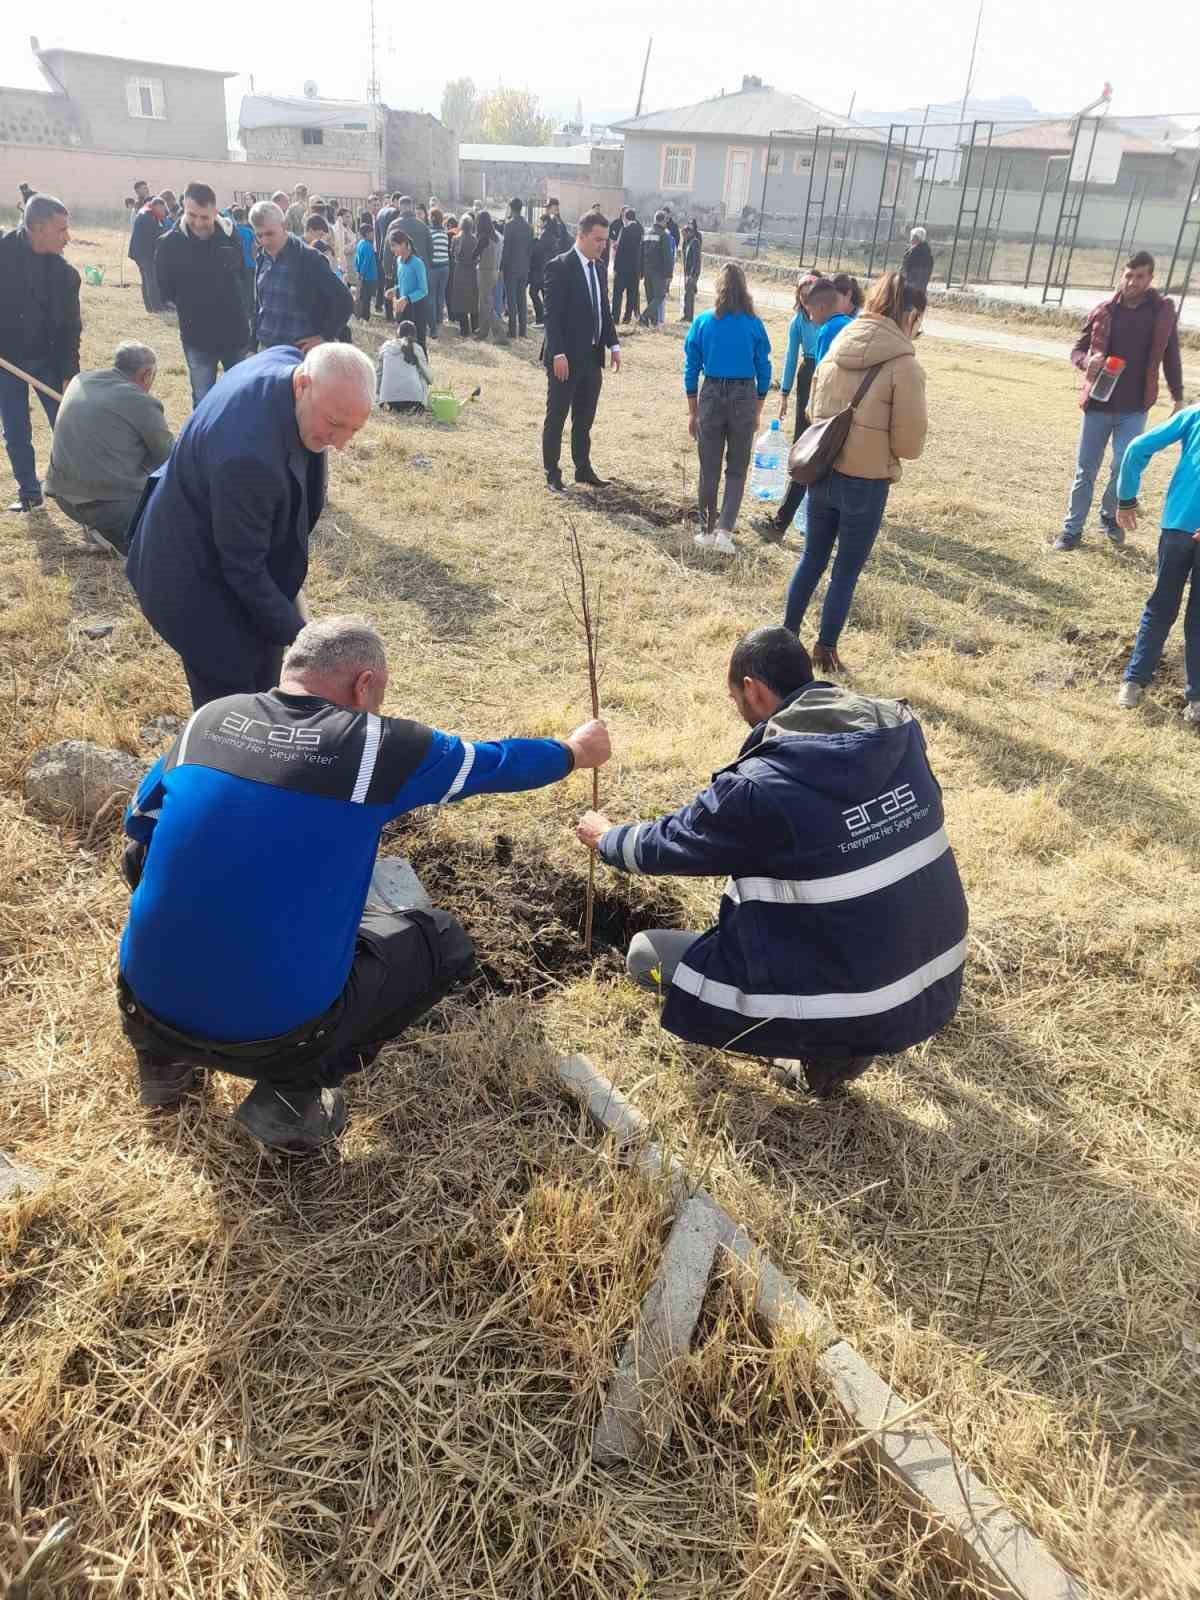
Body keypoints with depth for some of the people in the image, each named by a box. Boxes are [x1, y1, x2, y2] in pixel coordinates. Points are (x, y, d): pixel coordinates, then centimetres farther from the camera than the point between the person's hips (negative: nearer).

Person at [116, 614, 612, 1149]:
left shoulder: (209, 718, 1)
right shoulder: (379, 745, -10)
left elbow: (138, 823, 17)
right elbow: (493, 763, 8)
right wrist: (573, 752, 26)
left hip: (148, 1006, 5)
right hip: (275, 1031, -4)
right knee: (443, 939, 16)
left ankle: (165, 1059, 23)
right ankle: (293, 1094, 5)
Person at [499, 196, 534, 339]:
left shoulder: (509, 225, -11)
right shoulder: (528, 226, 7)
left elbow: (505, 247, -13)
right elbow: (531, 248, 10)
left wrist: (501, 267, -8)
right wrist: (527, 264, 17)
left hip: (511, 267, -6)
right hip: (524, 268, 6)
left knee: (511, 300, -3)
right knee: (522, 299, 11)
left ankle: (512, 330, -4)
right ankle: (523, 329, 12)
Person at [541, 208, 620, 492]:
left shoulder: (598, 268, 12)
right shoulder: (559, 266, -12)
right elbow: (552, 314, -17)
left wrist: (613, 345, 8)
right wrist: (558, 354, -22)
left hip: (592, 357, 7)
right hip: (566, 358, -7)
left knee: (585, 418, 14)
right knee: (556, 416, 4)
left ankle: (583, 468, 26)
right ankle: (552, 472, 12)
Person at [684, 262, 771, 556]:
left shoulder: (703, 322, -3)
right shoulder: (754, 324, -4)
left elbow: (691, 369, 0)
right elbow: (764, 370, 1)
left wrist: (693, 412, 9)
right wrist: (757, 412, 12)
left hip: (712, 395, 0)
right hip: (745, 398, 0)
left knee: (709, 470, 12)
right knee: (737, 470, 9)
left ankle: (707, 531, 19)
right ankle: (724, 530, -5)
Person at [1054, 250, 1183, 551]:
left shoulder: (1163, 311, -1)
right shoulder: (1102, 311, -2)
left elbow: (1171, 356, 6)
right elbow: (1078, 349, 7)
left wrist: (1178, 399, 5)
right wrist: (1088, 362, -18)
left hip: (1134, 408, -1)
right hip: (1098, 404, 1)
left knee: (1125, 467, -6)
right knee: (1085, 470, 5)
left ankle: (1110, 516, 20)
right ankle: (1072, 530, 16)